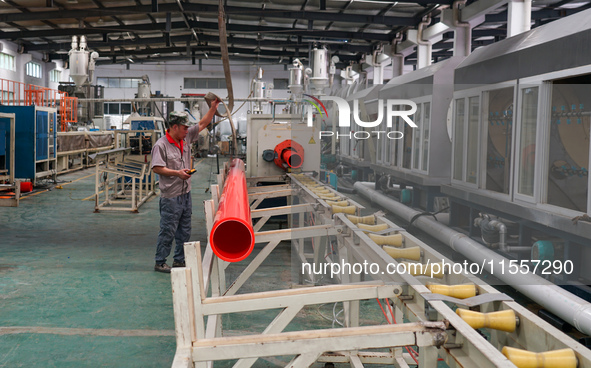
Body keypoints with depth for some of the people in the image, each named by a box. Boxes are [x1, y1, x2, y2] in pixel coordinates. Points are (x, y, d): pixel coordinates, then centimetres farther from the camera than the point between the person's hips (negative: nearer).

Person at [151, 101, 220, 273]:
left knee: (184, 231, 14)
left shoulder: (186, 138, 9)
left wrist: (213, 108, 9)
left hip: (185, 194, 8)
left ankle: (179, 260, 25)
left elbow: (202, 124, 17)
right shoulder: (161, 145, -13)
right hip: (170, 197, -8)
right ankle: (160, 262, 10)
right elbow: (156, 168, -17)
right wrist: (177, 173, -22)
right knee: (167, 231, -2)